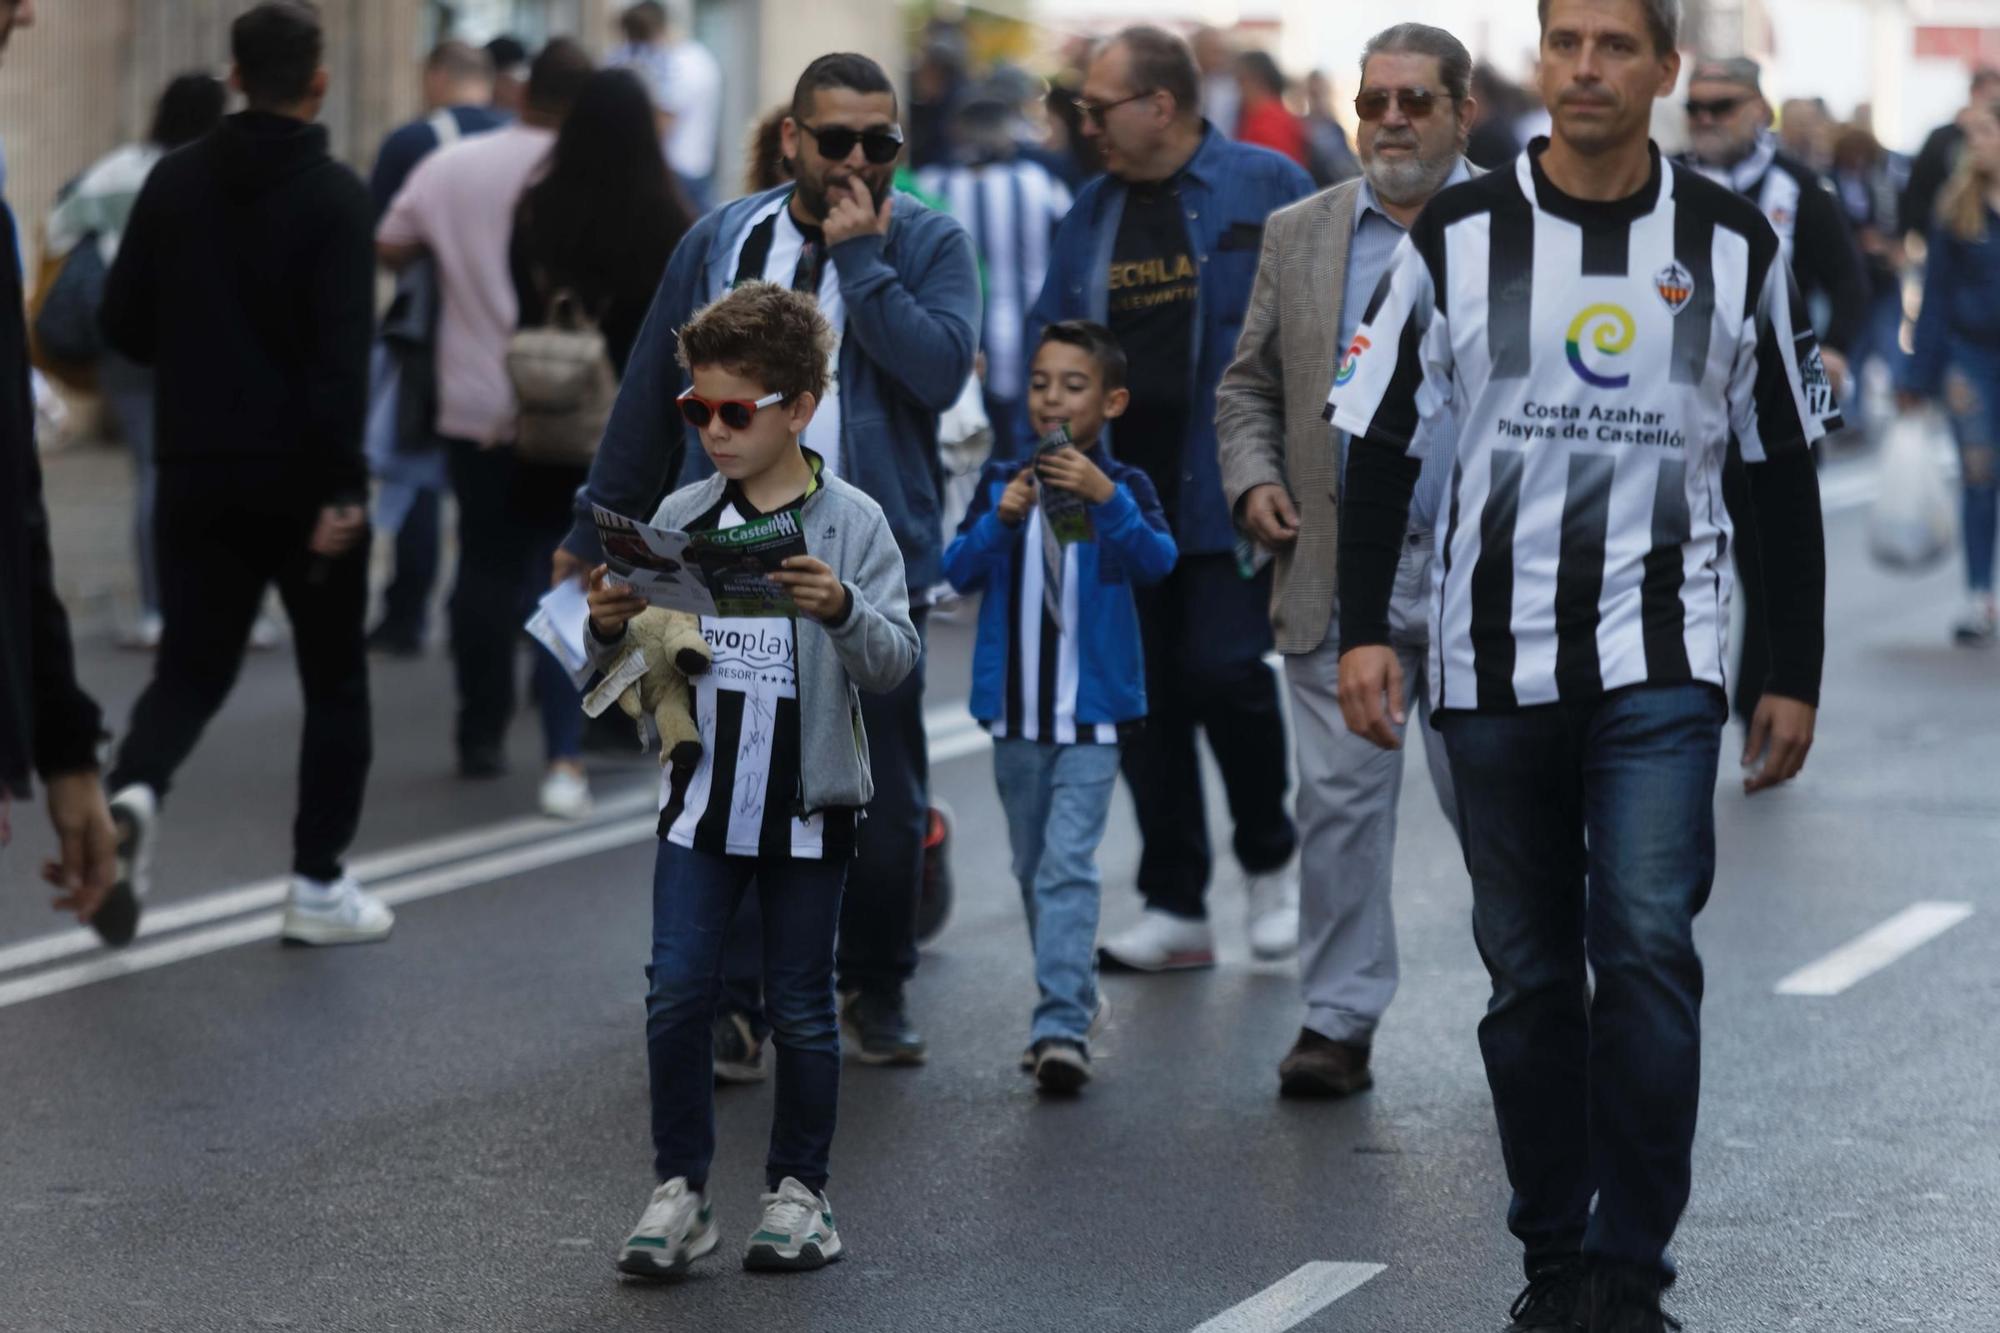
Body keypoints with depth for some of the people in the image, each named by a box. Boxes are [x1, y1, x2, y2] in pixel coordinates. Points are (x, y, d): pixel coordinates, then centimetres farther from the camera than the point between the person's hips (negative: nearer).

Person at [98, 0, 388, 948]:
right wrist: (342, 487, -19)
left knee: (192, 665, 13)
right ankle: (318, 886, 12)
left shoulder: (174, 182, 2)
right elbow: (342, 351, -20)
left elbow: (124, 325, 5)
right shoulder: (334, 195, -12)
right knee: (334, 679, 11)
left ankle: (133, 789, -17)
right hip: (303, 478, -4)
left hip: (199, 473, 4)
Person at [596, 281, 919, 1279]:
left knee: (801, 1007, 7)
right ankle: (679, 1189, 8)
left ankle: (799, 1188, 20)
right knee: (676, 993, -2)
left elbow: (895, 664, -12)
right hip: (701, 797, 2)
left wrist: (844, 610, -31)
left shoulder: (853, 524, -7)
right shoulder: (681, 517, 1)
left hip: (808, 805, -2)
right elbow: (635, 663, 7)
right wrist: (610, 628, -15)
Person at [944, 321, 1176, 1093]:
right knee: (1033, 869, 14)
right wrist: (1000, 521, -21)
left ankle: (1062, 1027, -20)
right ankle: (1073, 996, 31)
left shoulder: (1123, 487, -1)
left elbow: (1158, 562, -18)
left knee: (1067, 867, -15)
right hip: (1015, 710, 4)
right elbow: (959, 573, -4)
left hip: (1092, 712, -4)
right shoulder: (1001, 482, 5)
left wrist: (1106, 500, -31)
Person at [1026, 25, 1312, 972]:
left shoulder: (1266, 189, -4)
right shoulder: (1091, 214, 11)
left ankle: (1270, 860, 13)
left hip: (1231, 487, -5)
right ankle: (1175, 910, 14)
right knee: (1145, 697, 6)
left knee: (1222, 671, -12)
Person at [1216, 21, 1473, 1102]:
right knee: (1339, 802, 2)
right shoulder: (1298, 237, 11)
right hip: (1340, 577, 2)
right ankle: (1338, 1019, 9)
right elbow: (1247, 387, 16)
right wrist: (1253, 479, -2)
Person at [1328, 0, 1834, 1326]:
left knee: (1648, 946, -14)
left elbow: (1786, 470, 9)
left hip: (1662, 663, -1)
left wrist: (1795, 677, 7)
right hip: (1496, 666, 1)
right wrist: (1364, 629, -4)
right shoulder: (1458, 237, 2)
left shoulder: (1734, 245, 4)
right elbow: (1381, 444, 5)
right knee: (1530, 977, 7)